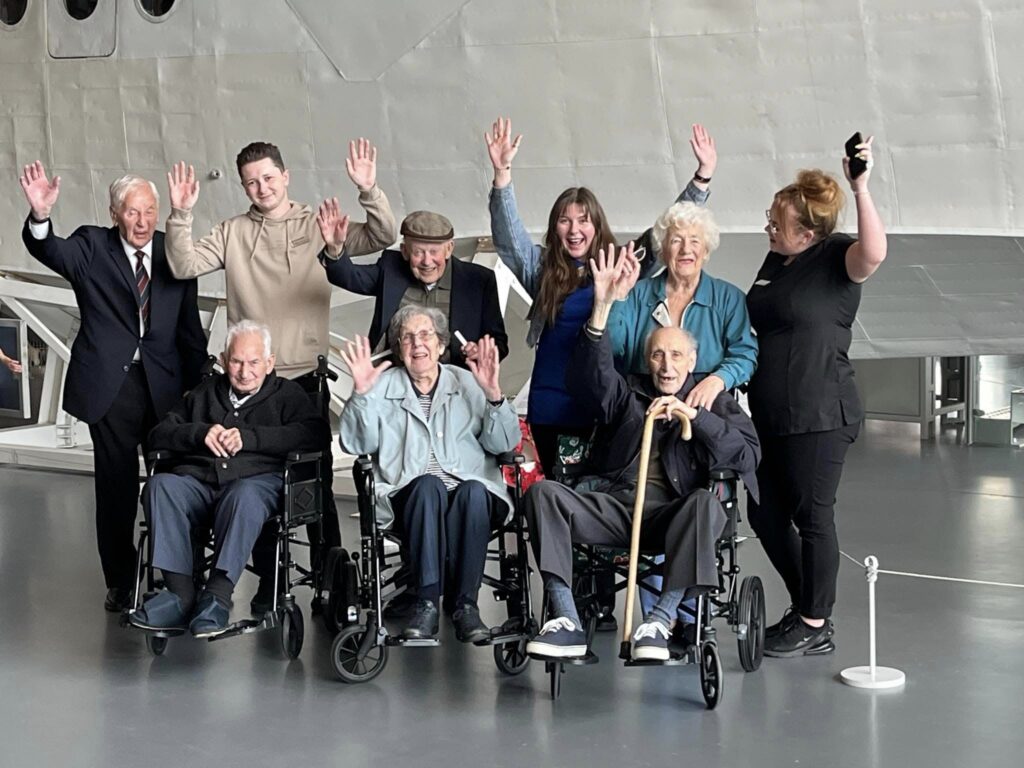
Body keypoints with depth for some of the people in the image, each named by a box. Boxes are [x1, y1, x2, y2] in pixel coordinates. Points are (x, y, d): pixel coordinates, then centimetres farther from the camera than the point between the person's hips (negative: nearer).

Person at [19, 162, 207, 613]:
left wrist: (197, 386, 6)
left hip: (165, 387, 1)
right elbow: (51, 252, -22)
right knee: (115, 487, 6)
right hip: (110, 385, -1)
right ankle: (120, 582, 19)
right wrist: (40, 216, -43)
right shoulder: (92, 247, -1)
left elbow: (189, 327, 7)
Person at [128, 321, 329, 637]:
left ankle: (217, 597, -42)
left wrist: (248, 438, -8)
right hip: (197, 479, 3)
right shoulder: (205, 392, 29)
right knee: (160, 485, -30)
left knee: (245, 495, -39)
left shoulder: (286, 394, 19)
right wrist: (201, 432, 0)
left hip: (257, 480, -3)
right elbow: (159, 434, 21)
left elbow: (316, 432, -2)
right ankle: (182, 595, -35)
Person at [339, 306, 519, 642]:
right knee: (428, 485, -34)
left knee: (473, 492, -34)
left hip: (473, 491, 1)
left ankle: (465, 603, -29)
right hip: (409, 497, -1)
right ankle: (427, 603, -34)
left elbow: (503, 444, 5)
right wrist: (360, 394, -11)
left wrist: (493, 394, -11)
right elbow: (355, 444, 3)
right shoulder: (383, 387, 17)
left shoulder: (468, 383, 17)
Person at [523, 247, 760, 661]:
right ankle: (567, 622, -31)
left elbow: (749, 453, 3)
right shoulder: (628, 393, 24)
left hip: (670, 512, -2)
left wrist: (694, 415, -8)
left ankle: (661, 619, -34)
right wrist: (602, 308, -13)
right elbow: (593, 374, 0)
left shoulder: (713, 402, 21)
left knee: (704, 502, -37)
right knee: (543, 492, -24)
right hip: (613, 502, 2)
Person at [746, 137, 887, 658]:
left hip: (819, 417, -9)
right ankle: (805, 609, 28)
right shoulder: (775, 261, 12)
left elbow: (874, 252, -34)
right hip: (770, 415, 9)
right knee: (765, 512, 13)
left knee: (812, 516, -1)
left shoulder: (836, 258, -11)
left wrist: (860, 187, -40)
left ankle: (816, 628, 12)